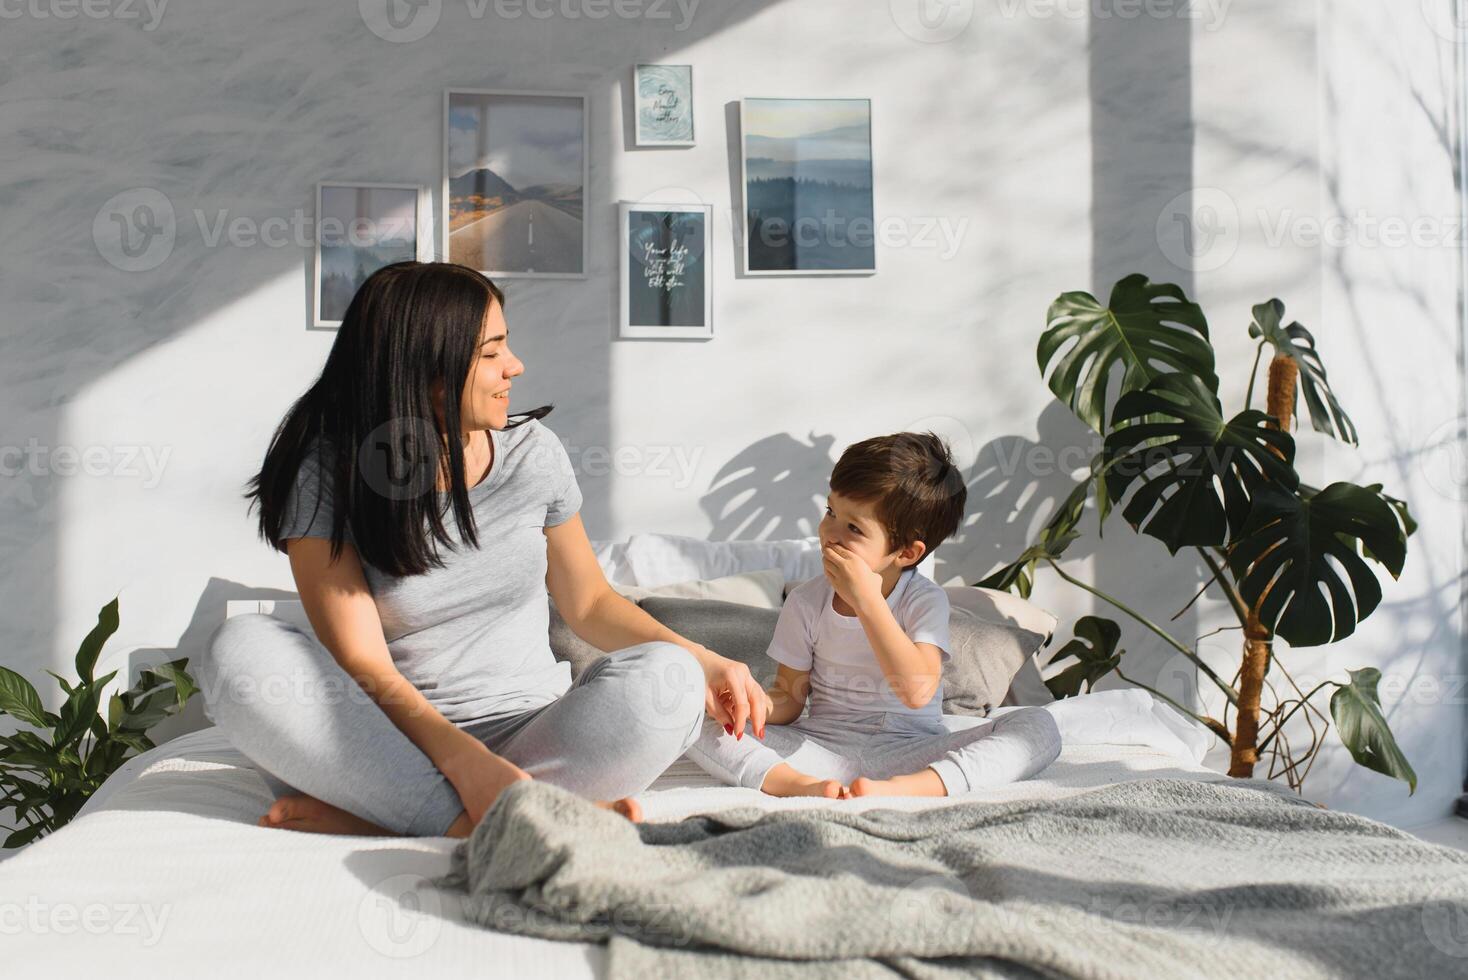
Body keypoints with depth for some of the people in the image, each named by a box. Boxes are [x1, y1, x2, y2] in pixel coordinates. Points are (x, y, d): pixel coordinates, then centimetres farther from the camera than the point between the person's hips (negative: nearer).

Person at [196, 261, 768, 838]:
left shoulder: (532, 451, 2)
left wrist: (700, 661, -2)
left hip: (529, 741, 2)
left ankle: (365, 817, -26)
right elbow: (360, 662, -15)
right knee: (239, 650, -25)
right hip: (398, 742, -2)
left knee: (664, 681, -28)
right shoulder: (326, 475, -7)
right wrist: (462, 759, -31)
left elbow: (588, 603, 13)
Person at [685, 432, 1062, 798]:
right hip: (823, 746, 2)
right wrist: (762, 705, -21)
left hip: (911, 750, -1)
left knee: (1038, 726, -23)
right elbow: (789, 695, 4)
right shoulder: (806, 602, -1)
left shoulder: (925, 600, -9)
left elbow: (918, 692, -24)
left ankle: (905, 788, -40)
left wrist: (866, 599, -27)